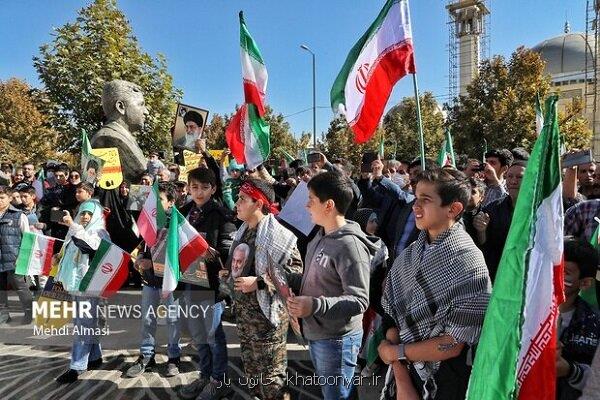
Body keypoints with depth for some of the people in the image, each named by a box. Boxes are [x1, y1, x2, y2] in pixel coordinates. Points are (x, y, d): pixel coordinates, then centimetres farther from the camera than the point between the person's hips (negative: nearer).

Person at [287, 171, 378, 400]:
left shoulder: (349, 245, -23)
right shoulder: (321, 237, 6)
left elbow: (359, 301, -25)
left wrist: (315, 305, -35)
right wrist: (288, 280, 1)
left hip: (336, 340, -9)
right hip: (314, 334, 9)